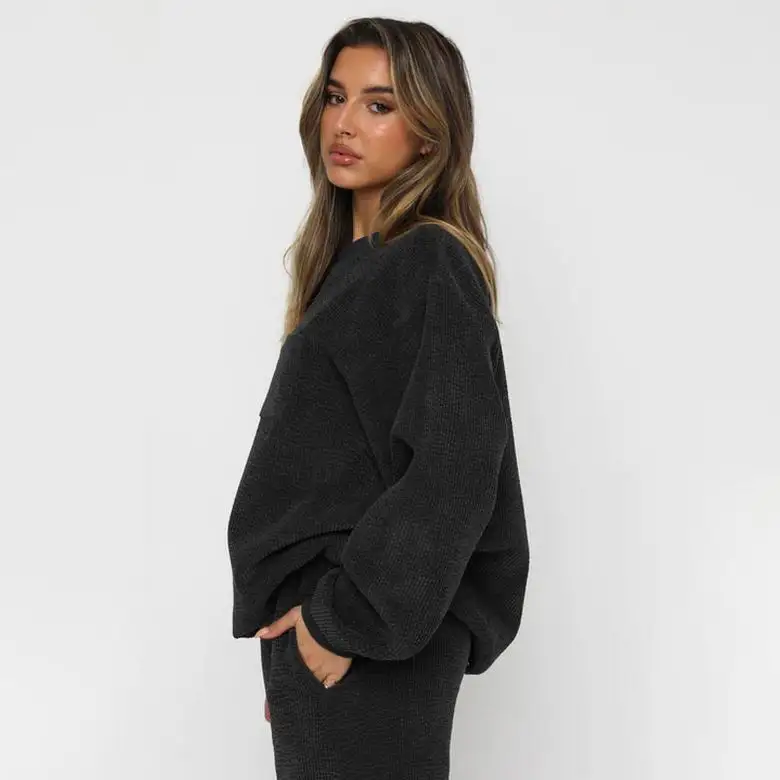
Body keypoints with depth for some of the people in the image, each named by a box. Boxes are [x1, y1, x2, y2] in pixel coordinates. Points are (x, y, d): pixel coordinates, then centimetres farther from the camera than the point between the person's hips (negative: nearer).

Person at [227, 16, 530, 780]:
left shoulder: (434, 264, -12)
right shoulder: (353, 260, 13)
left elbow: (455, 470, -20)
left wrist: (349, 621, -18)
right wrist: (290, 655, 14)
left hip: (368, 654, -8)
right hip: (311, 629, 8)